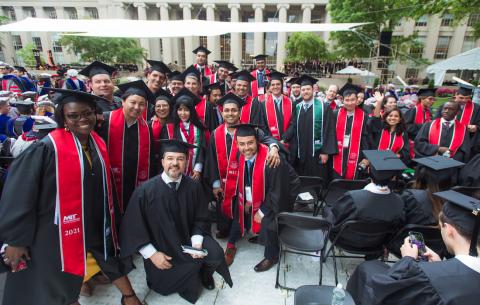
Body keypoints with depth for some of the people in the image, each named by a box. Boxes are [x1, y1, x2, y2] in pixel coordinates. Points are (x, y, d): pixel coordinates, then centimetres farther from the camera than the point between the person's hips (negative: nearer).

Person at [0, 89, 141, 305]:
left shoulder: (98, 143, 0)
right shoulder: (47, 147, -19)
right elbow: (20, 192, -18)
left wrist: (109, 220, 16)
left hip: (96, 225, 6)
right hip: (59, 229, -5)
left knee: (112, 258, 21)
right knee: (60, 287, 13)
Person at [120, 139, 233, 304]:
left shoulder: (194, 187, -13)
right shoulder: (145, 190, -18)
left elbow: (201, 219, -3)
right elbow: (133, 228, -11)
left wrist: (197, 243, -18)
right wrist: (152, 254, -14)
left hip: (189, 241, 2)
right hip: (162, 254, -1)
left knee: (215, 254, -23)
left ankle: (205, 274, 12)